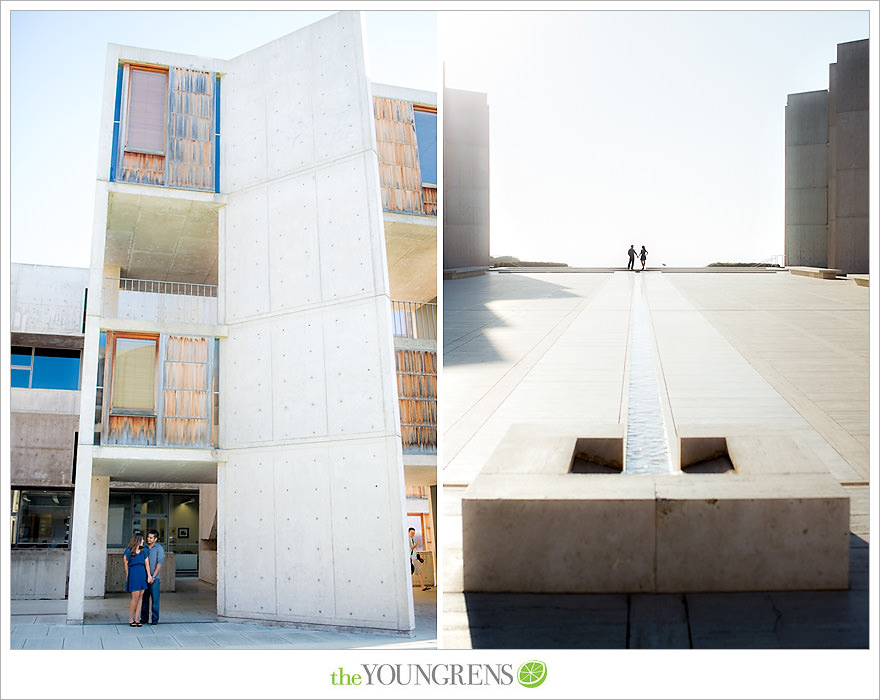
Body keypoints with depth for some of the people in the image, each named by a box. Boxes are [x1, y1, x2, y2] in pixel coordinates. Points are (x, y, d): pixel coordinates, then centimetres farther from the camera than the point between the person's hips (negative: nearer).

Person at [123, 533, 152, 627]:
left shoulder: (144, 551, 11)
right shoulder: (129, 551, -3)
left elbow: (147, 563, 8)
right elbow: (126, 565, 5)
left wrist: (149, 575, 0)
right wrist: (127, 576, 7)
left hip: (142, 574, 5)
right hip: (133, 574, -5)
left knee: (140, 596, 3)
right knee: (135, 597, -9)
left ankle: (136, 619, 9)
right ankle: (130, 619, 1)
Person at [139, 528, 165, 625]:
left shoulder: (159, 548, -3)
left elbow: (160, 563, -9)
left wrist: (153, 576, -13)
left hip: (154, 578, -4)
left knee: (155, 599, -2)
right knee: (144, 598, 6)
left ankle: (155, 619, 4)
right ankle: (144, 618, 14)